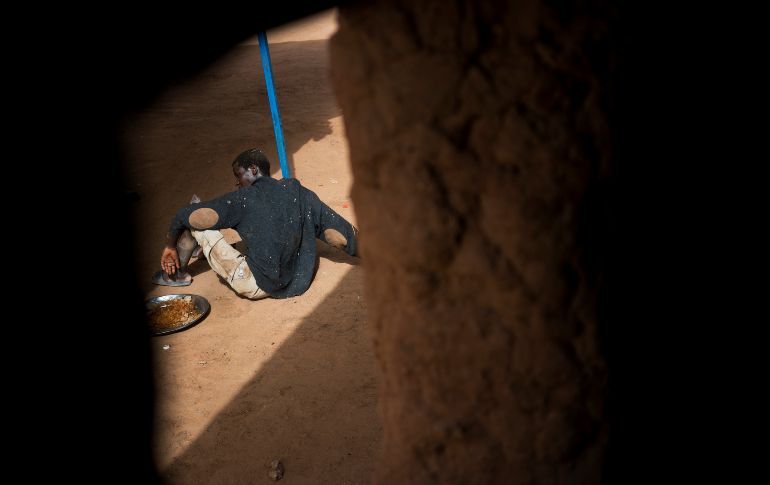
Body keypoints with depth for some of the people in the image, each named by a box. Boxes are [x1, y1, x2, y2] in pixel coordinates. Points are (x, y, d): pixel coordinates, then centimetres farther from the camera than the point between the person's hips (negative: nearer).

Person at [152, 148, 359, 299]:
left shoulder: (243, 199, -8)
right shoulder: (300, 193, 3)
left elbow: (186, 215, -7)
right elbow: (343, 233, 2)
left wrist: (170, 245, 10)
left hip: (253, 285, -6)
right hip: (293, 284, 6)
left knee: (195, 213, 1)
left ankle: (177, 274, 20)